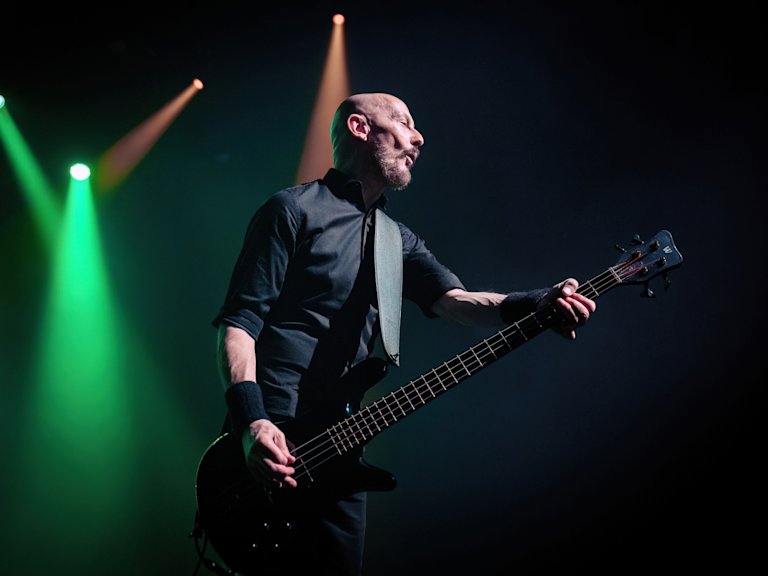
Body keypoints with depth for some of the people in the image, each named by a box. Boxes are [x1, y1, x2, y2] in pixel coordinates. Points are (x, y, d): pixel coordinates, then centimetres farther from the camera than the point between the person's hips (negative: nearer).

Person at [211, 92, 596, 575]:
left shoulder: (400, 241, 16)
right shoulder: (294, 209, -4)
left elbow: (454, 298, -2)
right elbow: (240, 319, -9)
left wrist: (533, 304, -23)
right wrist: (252, 422, -24)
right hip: (273, 440, -6)